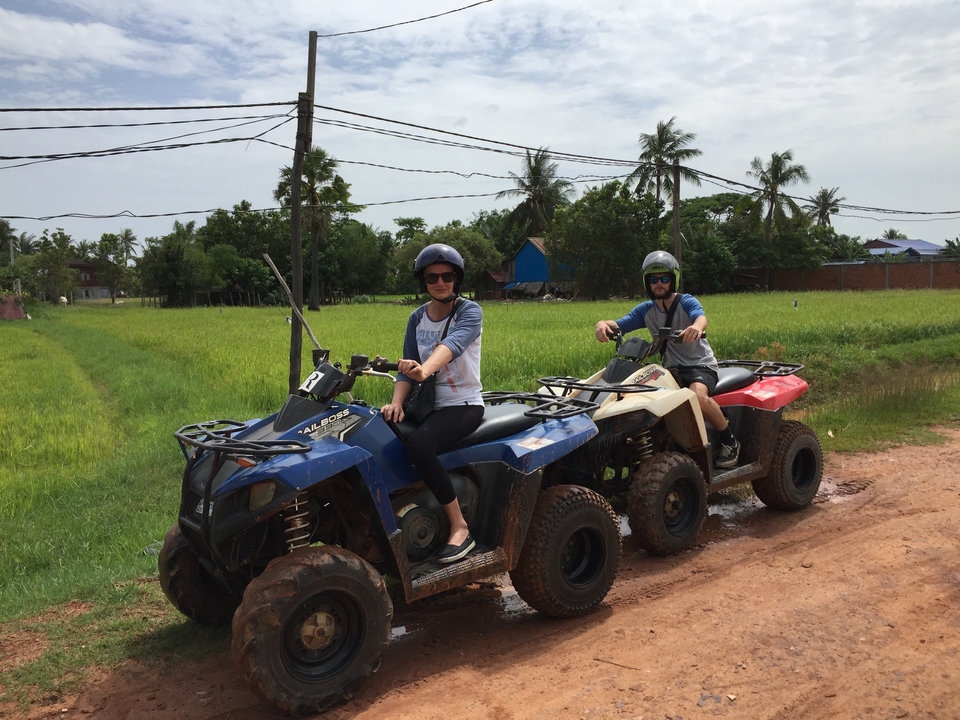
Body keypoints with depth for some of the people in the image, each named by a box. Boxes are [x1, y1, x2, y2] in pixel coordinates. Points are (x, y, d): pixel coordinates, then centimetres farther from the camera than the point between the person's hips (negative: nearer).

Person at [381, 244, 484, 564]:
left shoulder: (469, 311, -8)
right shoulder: (417, 318, 9)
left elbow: (453, 344, -29)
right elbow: (407, 368, 4)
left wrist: (424, 370, -49)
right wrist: (396, 402, -16)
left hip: (464, 404, -6)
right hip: (428, 403, 6)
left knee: (418, 443, -33)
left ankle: (459, 527, -23)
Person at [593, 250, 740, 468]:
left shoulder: (686, 302, -9)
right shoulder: (645, 310, 4)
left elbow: (701, 317, -31)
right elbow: (619, 325, -8)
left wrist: (697, 326, -57)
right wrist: (603, 324, -33)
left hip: (701, 365, -5)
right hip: (672, 368, 5)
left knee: (697, 395, -36)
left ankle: (729, 440, -13)